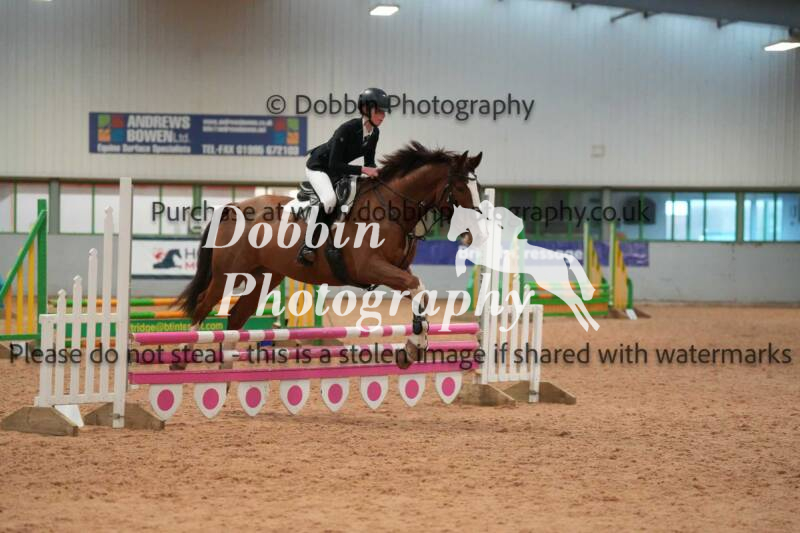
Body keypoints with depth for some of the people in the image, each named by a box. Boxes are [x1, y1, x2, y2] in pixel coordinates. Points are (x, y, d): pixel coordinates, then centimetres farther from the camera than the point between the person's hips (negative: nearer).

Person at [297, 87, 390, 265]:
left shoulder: (374, 133, -7)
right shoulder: (347, 129, -30)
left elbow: (369, 162, 6)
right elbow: (334, 165, -31)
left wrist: (375, 174, -13)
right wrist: (362, 170, -36)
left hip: (338, 170, 9)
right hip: (318, 167, -9)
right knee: (330, 198, -32)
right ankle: (308, 246, -28)